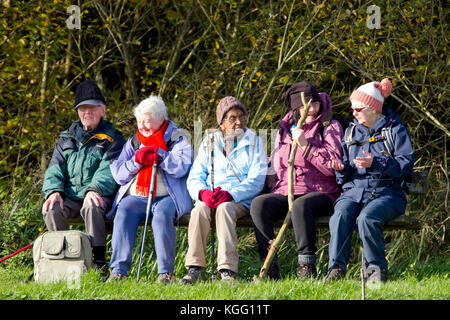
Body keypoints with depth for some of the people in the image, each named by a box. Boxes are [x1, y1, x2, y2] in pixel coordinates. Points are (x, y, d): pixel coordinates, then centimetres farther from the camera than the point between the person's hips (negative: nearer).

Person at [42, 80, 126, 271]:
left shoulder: (112, 139, 9)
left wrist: (94, 190, -27)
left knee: (91, 207, -39)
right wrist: (54, 191, -10)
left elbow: (108, 171, -7)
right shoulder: (66, 139, 22)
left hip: (99, 195, -4)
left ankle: (99, 260, -36)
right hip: (69, 197, 4)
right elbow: (54, 169, 12)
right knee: (52, 211, -29)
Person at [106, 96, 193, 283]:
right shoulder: (133, 142, 22)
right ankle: (119, 270, -34)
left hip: (166, 197, -3)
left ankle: (166, 272, -33)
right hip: (134, 196, 3)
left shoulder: (177, 139, 11)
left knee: (162, 215, -36)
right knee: (123, 214, -29)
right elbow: (118, 174, 11)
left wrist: (157, 154, -11)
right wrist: (136, 160, -6)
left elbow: (182, 167, -7)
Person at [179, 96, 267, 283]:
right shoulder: (209, 143, 18)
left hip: (240, 200, -2)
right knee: (199, 210, -33)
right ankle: (195, 268, -34)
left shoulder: (253, 141, 10)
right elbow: (194, 177, 10)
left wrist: (230, 194, -19)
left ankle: (228, 270, -45)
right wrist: (203, 193, -15)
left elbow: (256, 180, -1)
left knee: (224, 209, -37)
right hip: (209, 198, 2)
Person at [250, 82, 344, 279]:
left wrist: (305, 146, -11)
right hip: (284, 193, 4)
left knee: (301, 205, -39)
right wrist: (272, 180, 9)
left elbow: (332, 166, -5)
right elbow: (275, 165, 31)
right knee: (259, 203, -27)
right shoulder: (284, 130, 21)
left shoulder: (330, 127, 7)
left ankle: (307, 268, -37)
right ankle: (269, 266, -30)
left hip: (319, 193, -4)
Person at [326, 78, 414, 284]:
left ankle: (376, 269, -20)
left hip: (386, 192, -4)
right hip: (354, 191, 4)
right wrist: (342, 168, -2)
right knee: (341, 215, -30)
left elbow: (406, 164, -6)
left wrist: (376, 163, -19)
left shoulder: (395, 130, 5)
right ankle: (336, 268, -29)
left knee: (367, 217, -36)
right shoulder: (352, 131, 21)